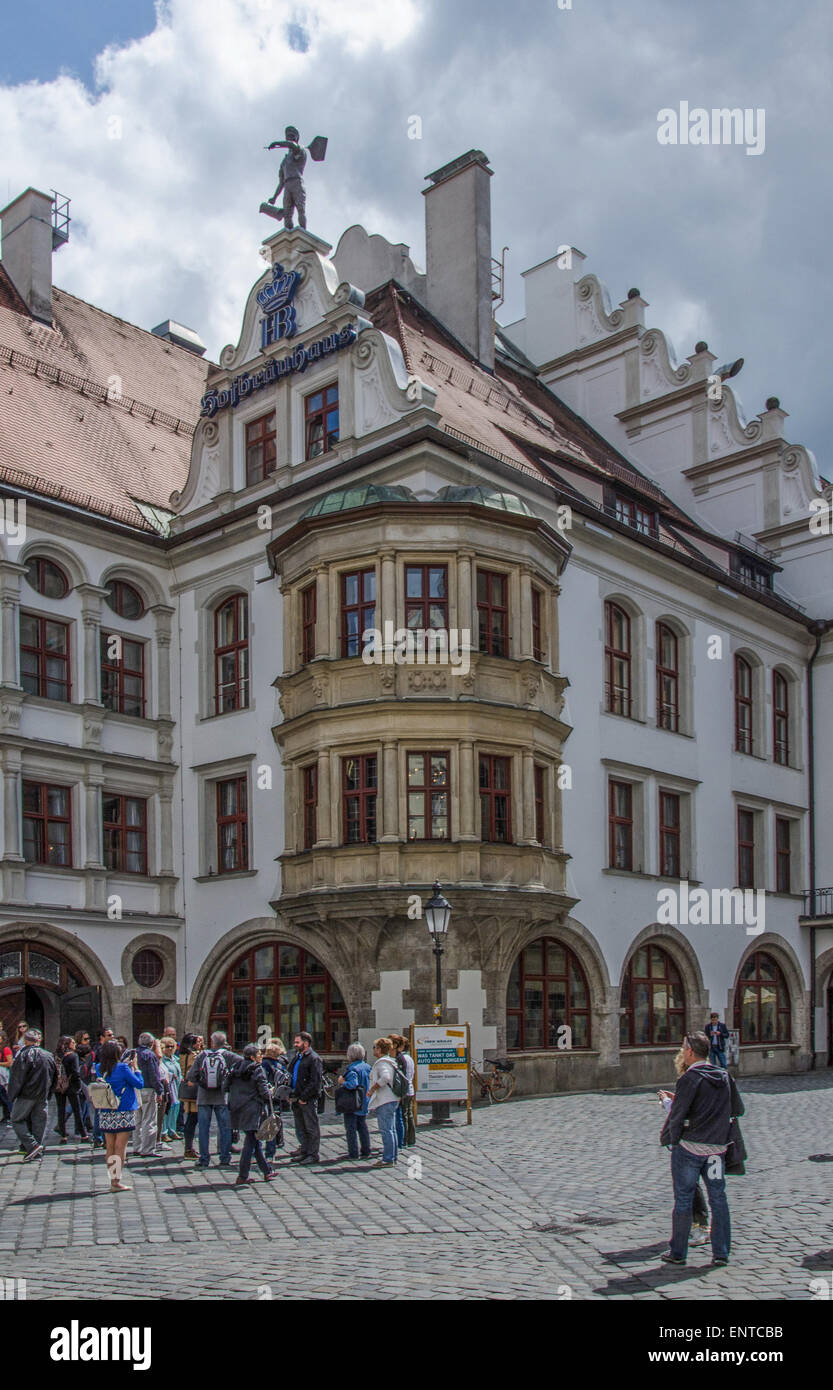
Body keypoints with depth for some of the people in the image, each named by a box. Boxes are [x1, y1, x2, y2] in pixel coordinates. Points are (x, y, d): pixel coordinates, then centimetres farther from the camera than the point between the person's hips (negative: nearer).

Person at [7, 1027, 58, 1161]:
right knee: (39, 1122, 11)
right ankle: (37, 1152, 11)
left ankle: (32, 1145, -11)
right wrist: (48, 1093, 19)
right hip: (43, 1096, 6)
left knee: (17, 1120, 4)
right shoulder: (48, 1055, 9)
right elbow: (55, 1077, 14)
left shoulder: (25, 1053, -11)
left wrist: (13, 1094, -6)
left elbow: (17, 1076, -13)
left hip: (26, 1094, -6)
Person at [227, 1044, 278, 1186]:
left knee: (255, 1141, 16)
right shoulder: (257, 1070, -12)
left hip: (238, 1109, 8)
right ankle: (242, 1176, -1)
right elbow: (264, 1091, -15)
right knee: (251, 1142, -1)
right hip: (253, 1110, -8)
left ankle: (267, 1171, 24)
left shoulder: (235, 1068, 8)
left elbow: (228, 1087, 11)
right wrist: (268, 1097, 5)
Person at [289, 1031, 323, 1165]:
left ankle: (313, 1155, 4)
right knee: (300, 1128, 14)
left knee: (311, 1128, -1)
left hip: (308, 1100, -9)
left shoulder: (314, 1058, -11)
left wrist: (304, 1097, -19)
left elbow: (315, 1081, -17)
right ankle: (304, 1152, 23)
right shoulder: (298, 1058, 17)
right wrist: (290, 1094, 11)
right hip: (297, 1099, 9)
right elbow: (293, 1077, 25)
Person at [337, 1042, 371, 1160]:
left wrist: (342, 1082, -16)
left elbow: (352, 1084, -31)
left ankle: (353, 1153, 1)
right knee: (363, 1127, 17)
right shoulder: (367, 1067, 6)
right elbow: (370, 1082, 13)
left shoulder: (352, 1069, -20)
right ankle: (366, 1151, 21)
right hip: (364, 1103, 8)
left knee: (351, 1128, 0)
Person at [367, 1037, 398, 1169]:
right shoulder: (390, 1062, 18)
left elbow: (385, 1077, -30)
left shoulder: (382, 1063, -13)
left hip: (384, 1101, -11)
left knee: (386, 1130, -9)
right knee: (391, 1130, 14)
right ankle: (393, 1156, 20)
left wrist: (372, 1089, -19)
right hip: (391, 1099, 11)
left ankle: (387, 1159, -9)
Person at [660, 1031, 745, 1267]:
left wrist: (667, 1139, -1)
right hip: (717, 1147, 5)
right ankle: (721, 1252, 12)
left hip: (689, 1146, -5)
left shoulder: (690, 1079, -13)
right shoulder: (724, 1077, 5)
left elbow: (677, 1115, -15)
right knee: (718, 1199, 11)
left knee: (683, 1199, 4)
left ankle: (677, 1252, 11)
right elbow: (738, 1109, 13)